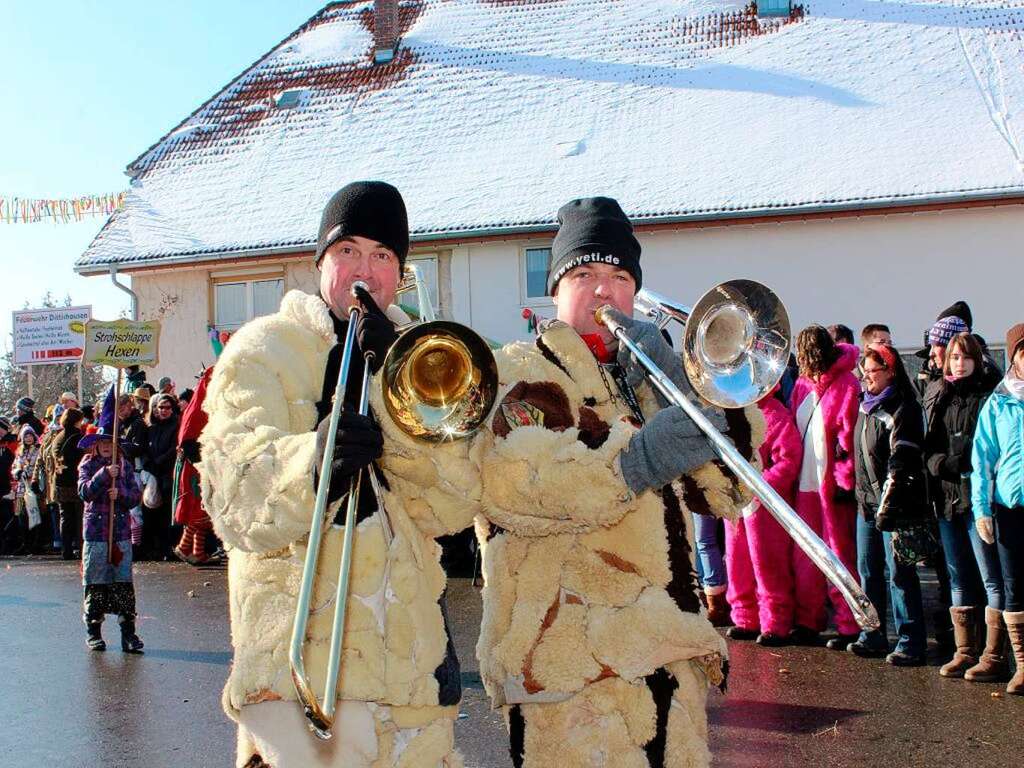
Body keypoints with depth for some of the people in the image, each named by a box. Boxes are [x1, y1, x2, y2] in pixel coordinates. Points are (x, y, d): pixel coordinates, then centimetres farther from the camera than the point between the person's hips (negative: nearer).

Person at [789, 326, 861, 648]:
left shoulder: (846, 386, -8)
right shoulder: (802, 385, 14)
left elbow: (849, 435, -13)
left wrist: (845, 481, -16)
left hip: (833, 484, -7)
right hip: (806, 482, 7)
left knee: (840, 554, 0)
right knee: (804, 555, 10)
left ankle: (850, 627, 9)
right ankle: (807, 622, 20)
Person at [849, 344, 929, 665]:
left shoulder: (903, 409, -9)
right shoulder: (867, 406, 15)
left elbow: (901, 461, -15)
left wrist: (888, 506, -19)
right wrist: (857, 492, 17)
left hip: (894, 505, -8)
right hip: (866, 501, 8)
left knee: (899, 573, -4)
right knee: (868, 572, 11)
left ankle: (911, 644, 4)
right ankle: (873, 636, 20)